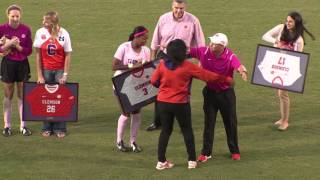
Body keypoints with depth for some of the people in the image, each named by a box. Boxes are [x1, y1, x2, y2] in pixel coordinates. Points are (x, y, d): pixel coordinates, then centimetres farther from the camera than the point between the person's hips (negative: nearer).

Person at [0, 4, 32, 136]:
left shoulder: (26, 29, -5)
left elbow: (29, 50, -2)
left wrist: (18, 46, -18)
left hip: (22, 64, 1)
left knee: (22, 95, 6)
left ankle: (23, 126, 15)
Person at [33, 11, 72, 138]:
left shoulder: (63, 34, -7)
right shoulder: (40, 33, -5)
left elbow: (68, 55, -3)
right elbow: (38, 55, -1)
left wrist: (65, 75, -7)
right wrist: (40, 75, -4)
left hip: (59, 70, -1)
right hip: (46, 70, 1)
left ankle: (60, 129, 11)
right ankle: (47, 128, 13)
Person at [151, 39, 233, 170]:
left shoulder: (162, 65, -5)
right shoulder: (188, 66, -11)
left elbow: (153, 81, 3)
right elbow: (208, 75, -6)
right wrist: (227, 80, 4)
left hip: (163, 102, 3)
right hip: (180, 103, -3)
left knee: (166, 131, 14)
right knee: (187, 131, 13)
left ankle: (161, 161, 12)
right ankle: (192, 160, 15)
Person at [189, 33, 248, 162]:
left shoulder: (230, 56, -19)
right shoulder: (204, 52, -12)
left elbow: (239, 66, -37)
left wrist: (242, 71, -60)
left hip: (226, 93, -1)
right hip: (210, 92, 1)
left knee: (231, 122, 9)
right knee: (209, 122, 7)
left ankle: (234, 151, 25)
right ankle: (206, 152, 16)